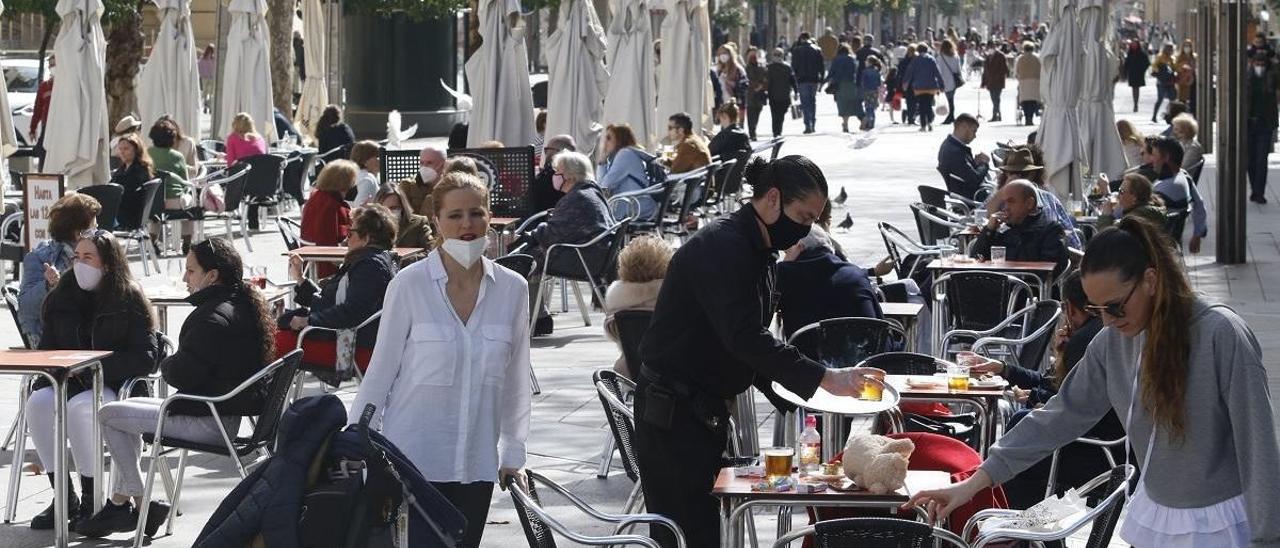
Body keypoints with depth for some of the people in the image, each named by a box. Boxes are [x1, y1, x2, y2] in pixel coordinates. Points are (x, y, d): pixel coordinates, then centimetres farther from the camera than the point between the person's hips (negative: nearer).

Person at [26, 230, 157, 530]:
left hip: (117, 387, -5)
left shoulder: (130, 298, -4)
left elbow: (145, 358, -9)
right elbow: (47, 348, 18)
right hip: (68, 383, 5)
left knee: (79, 407, -36)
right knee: (38, 402, -27)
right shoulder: (61, 297, 11)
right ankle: (63, 497, -18)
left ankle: (91, 501, -23)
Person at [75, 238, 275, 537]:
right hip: (227, 414, 11)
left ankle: (141, 505, 5)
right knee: (128, 406, 26)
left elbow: (182, 375, -22)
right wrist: (173, 365, 7)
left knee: (109, 414, -1)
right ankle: (120, 502, 23)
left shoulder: (215, 318, -22)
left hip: (209, 422, -11)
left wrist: (165, 364, -1)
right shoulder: (245, 306, 10)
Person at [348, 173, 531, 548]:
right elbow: (380, 372, -1)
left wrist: (513, 455, 12)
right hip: (411, 458, -3)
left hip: (477, 465, 3)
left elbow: (515, 380, 11)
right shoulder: (409, 285, -7)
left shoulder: (512, 289, 2)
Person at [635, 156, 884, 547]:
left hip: (706, 407, 10)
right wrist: (824, 378, -33)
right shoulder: (721, 247, -19)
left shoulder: (758, 250, 13)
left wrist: (792, 396, 6)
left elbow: (752, 340, 18)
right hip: (672, 411, -10)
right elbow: (745, 337, -30)